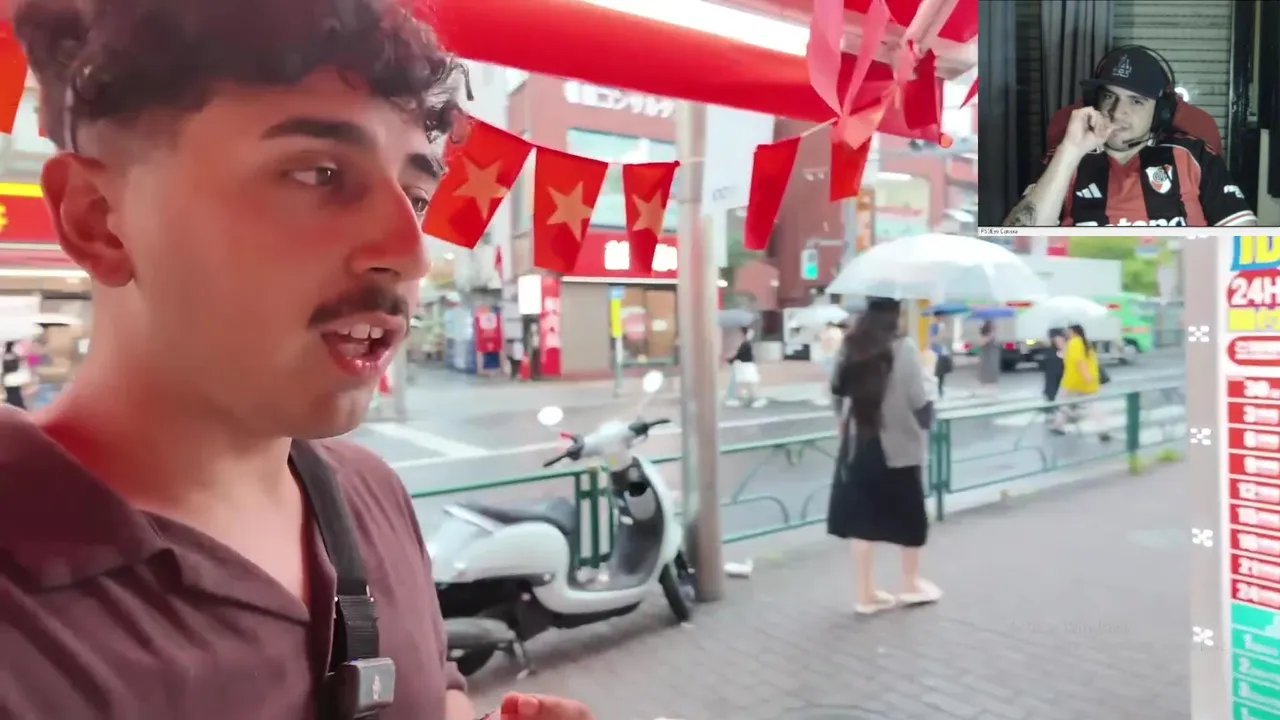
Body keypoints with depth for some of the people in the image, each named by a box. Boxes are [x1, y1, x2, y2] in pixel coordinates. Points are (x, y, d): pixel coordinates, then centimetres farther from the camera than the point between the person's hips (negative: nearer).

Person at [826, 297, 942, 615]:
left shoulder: (851, 346, 0)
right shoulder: (903, 347, -13)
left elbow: (837, 393, 5)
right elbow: (919, 398, -15)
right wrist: (928, 377, 4)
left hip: (859, 442, 4)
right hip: (897, 443, -3)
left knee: (862, 517, 8)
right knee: (910, 515, 16)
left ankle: (867, 594, 14)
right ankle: (911, 585, 30)